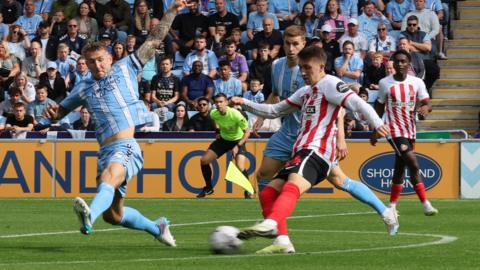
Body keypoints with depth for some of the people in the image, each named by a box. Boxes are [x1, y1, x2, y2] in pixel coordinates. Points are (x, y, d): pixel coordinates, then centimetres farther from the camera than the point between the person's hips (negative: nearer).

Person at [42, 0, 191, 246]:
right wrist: (52, 112, 7)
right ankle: (157, 228, 32)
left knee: (109, 175, -38)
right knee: (112, 215, 8)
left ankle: (89, 216, -66)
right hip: (106, 150, 6)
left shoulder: (125, 68, 14)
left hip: (128, 146, -6)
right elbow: (61, 110, 32)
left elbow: (154, 40, 16)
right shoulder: (85, 89, 23)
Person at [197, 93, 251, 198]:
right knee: (204, 160, -3)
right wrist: (218, 131, 8)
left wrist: (238, 146, -30)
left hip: (238, 140, -5)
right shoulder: (213, 114, -16)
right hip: (223, 139, 5)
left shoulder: (235, 115, -31)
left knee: (240, 167, -25)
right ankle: (208, 188, 18)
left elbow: (247, 132, -23)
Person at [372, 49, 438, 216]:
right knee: (414, 165, -16)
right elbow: (379, 107, 6)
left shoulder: (417, 83, 1)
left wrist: (425, 108, -29)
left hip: (410, 131, 4)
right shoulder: (385, 83, -4)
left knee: (400, 168, 13)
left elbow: (427, 103, -5)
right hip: (394, 131, -4)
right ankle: (426, 205, -15)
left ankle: (392, 206, 26)